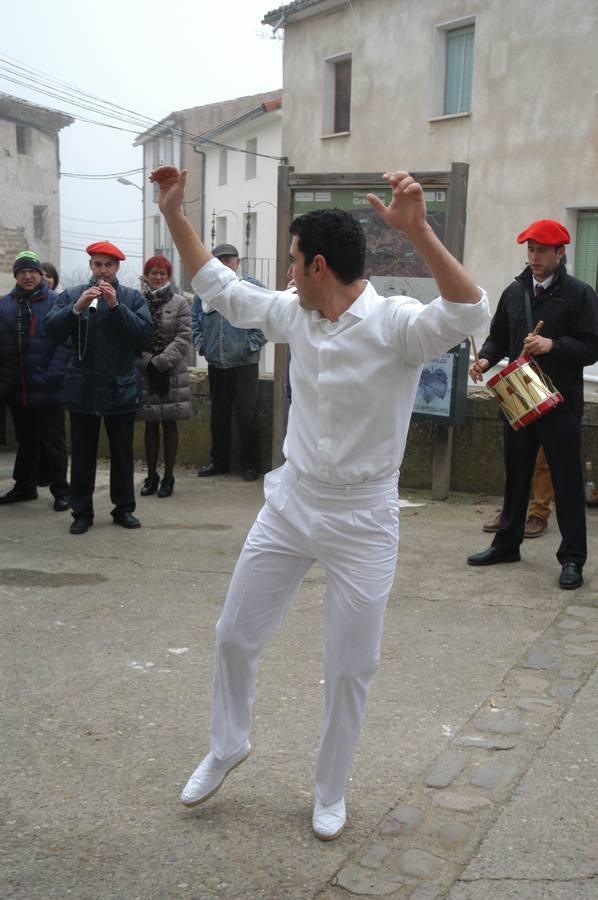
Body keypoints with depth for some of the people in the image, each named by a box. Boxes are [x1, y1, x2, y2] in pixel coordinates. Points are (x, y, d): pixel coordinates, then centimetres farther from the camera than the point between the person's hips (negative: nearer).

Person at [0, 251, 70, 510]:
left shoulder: (55, 302, -7)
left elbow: (65, 343, -13)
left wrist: (52, 376, -20)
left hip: (47, 391, -5)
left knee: (52, 441, 4)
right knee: (25, 440, 18)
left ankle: (60, 489, 14)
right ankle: (25, 485, 30)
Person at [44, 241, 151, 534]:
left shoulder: (133, 298, 3)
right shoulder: (71, 295, 6)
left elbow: (143, 334, -10)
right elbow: (52, 328, -6)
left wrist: (116, 305, -18)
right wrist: (77, 307, -20)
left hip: (121, 387, 0)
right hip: (83, 387, 0)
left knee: (122, 452, 9)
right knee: (82, 453, 6)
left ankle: (124, 508, 20)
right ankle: (82, 512, 15)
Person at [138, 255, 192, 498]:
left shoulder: (179, 303, 0)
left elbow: (184, 337, -7)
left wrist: (161, 362, -14)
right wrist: (148, 362, -12)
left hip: (172, 373, -1)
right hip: (145, 372, 1)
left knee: (170, 423, 3)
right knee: (150, 424, 9)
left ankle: (168, 477, 11)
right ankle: (151, 475, 18)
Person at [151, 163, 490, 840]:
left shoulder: (396, 324, -20)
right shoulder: (294, 314, 0)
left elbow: (470, 315, -38)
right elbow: (220, 289, 13)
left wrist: (418, 231, -52)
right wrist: (175, 216, 6)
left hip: (363, 520, -5)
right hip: (290, 505, 6)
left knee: (349, 668, 8)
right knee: (235, 635, 15)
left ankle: (330, 791, 31)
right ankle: (226, 747, 41)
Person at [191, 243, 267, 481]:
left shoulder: (252, 287, -4)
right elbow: (194, 319, 18)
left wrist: (252, 345, -11)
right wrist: (200, 343, 7)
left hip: (245, 363, -4)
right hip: (215, 364, 4)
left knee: (246, 415, -2)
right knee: (218, 415, 13)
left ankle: (250, 463, 10)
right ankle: (219, 460, 25)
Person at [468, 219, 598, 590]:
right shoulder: (514, 292, 9)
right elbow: (498, 337, 15)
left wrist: (553, 345, -22)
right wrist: (486, 359, -5)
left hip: (561, 404, -5)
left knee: (567, 481, 1)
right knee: (516, 475, 15)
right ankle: (507, 543, 29)